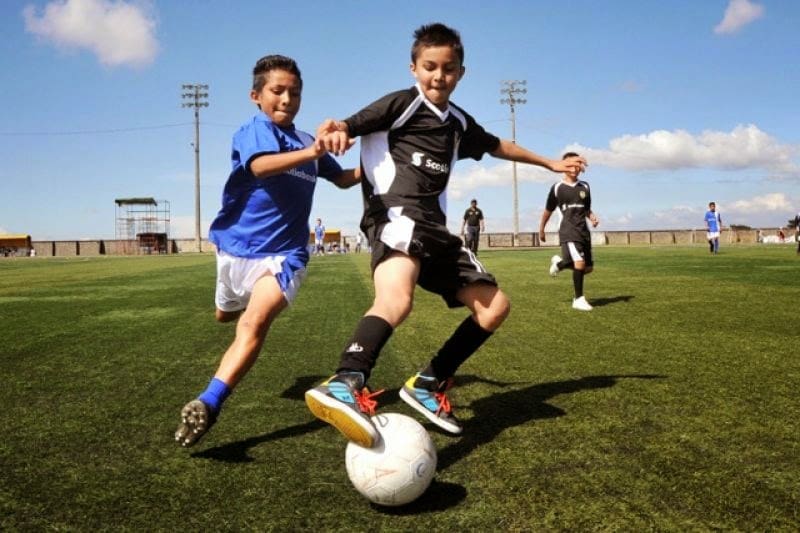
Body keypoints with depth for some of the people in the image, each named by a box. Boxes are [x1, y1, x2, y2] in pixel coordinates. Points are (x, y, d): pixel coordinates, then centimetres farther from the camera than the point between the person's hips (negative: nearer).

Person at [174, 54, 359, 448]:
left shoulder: (306, 142, 11)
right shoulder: (253, 131, -7)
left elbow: (343, 179, 25)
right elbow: (260, 165, -30)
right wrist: (311, 154, -45)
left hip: (284, 253, 1)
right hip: (238, 244, -1)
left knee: (255, 322, -24)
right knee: (226, 315, 23)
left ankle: (207, 405, -29)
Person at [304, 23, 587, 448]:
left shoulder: (458, 122, 24)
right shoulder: (400, 104, 3)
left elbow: (497, 145, 40)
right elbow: (350, 125, -9)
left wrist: (550, 163, 50)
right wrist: (336, 130, -35)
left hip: (433, 225, 8)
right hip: (396, 214, -8)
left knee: (494, 306, 6)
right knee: (397, 298, -38)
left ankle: (427, 385, 12)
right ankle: (344, 385, -54)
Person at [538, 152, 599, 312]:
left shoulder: (584, 186, 11)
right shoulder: (557, 188, 0)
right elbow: (548, 211, 10)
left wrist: (592, 217, 0)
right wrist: (541, 230, 15)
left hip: (584, 230, 6)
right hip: (568, 230, -6)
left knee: (588, 268, 7)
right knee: (580, 262, -21)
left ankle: (559, 263, 33)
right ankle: (579, 299, -7)